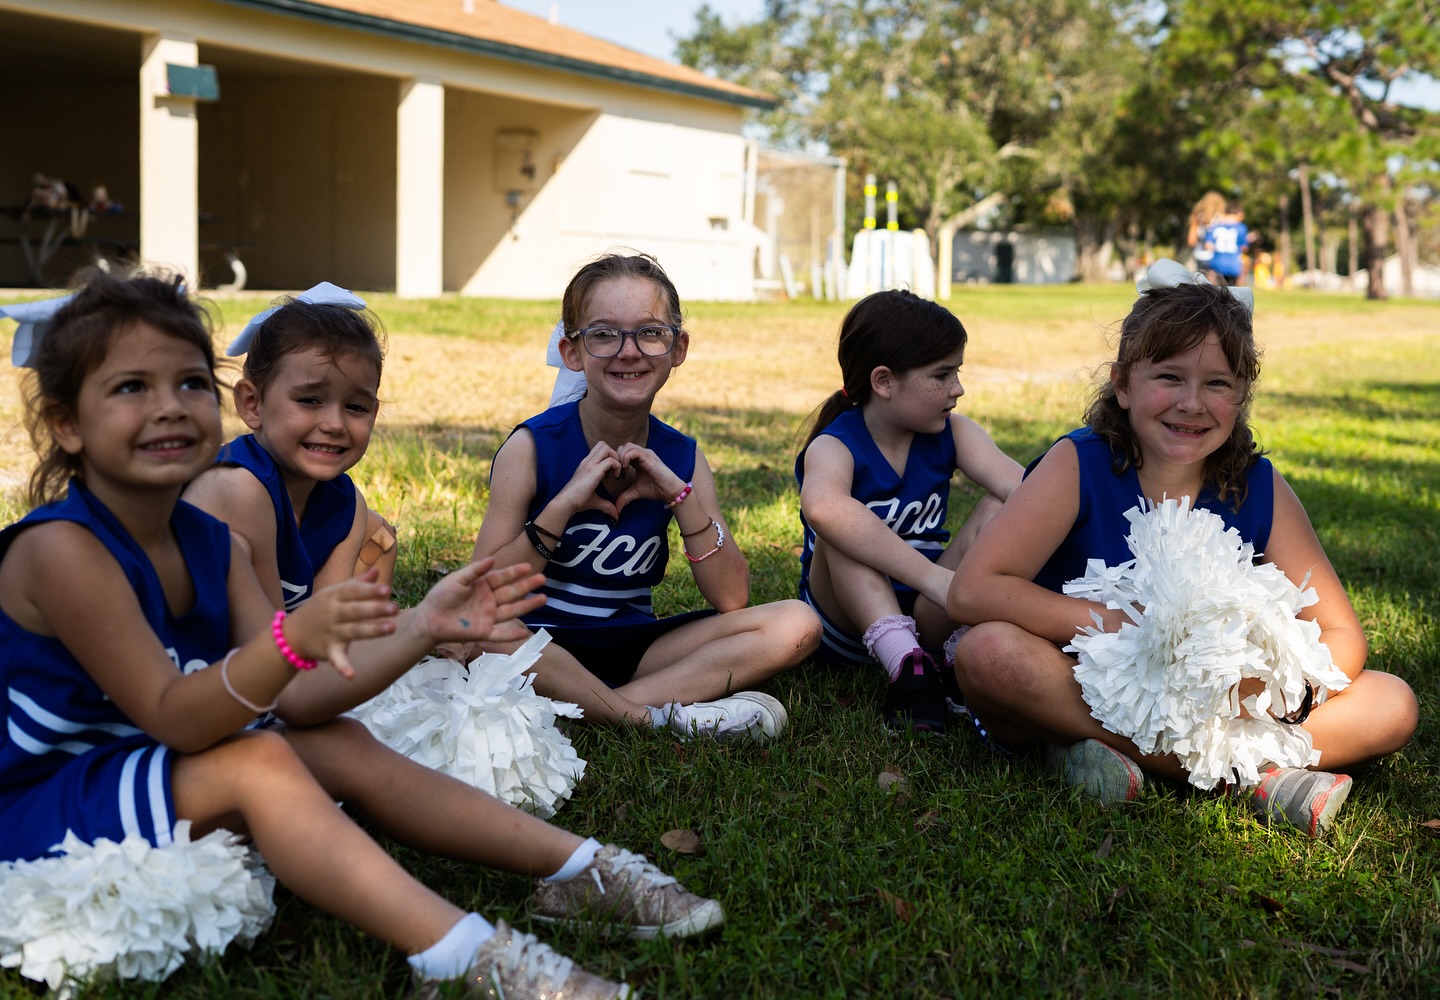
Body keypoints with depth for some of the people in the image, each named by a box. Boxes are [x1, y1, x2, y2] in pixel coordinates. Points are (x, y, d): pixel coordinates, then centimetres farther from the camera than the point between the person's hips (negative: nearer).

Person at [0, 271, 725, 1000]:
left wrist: (422, 627, -15)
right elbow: (172, 717, -26)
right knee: (256, 762, -29)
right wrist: (293, 639, -43)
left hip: (166, 776, 8)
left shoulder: (210, 544, 2)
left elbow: (291, 700, -5)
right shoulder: (60, 548, -22)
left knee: (342, 748, -6)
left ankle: (579, 870, -4)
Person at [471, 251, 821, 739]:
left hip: (634, 648, 4)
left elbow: (732, 600, -4)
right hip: (545, 650, -4)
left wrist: (680, 493, -14)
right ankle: (662, 716, -25)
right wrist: (566, 504, -23)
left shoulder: (680, 457, 2)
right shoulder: (534, 447, -9)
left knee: (797, 625, -15)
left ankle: (595, 706, -23)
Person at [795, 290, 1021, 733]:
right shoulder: (835, 447, -16)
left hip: (923, 615, 4)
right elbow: (823, 509, -42)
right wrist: (934, 577, -50)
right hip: (843, 623, -4)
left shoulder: (951, 433, 1)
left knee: (1001, 510, -14)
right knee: (843, 532, -30)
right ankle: (906, 666, -43)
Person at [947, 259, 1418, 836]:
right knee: (990, 651, -34)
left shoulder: (1261, 490, -5)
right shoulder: (1079, 465, -13)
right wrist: (1124, 624, -27)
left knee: (1392, 707, -12)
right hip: (1083, 691, -2)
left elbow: (1341, 634, 0)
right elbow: (971, 593, -24)